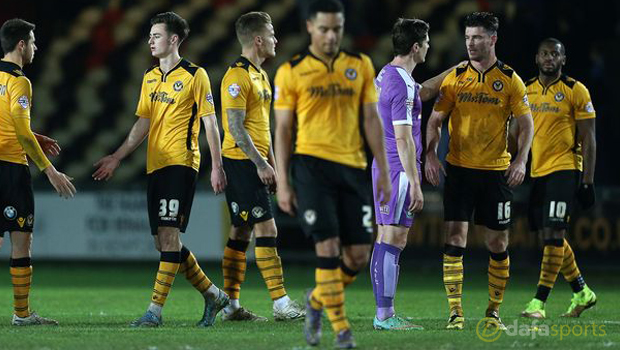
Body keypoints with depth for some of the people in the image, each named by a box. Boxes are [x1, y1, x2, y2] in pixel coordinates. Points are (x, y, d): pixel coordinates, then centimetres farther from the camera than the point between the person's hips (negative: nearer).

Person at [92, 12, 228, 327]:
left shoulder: (195, 75, -4)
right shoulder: (150, 77, 16)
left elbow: (210, 122, -5)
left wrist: (217, 166, -9)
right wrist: (117, 157, 15)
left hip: (181, 163, -8)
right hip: (155, 165, 8)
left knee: (169, 235, -13)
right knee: (163, 241, 6)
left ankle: (155, 310, -15)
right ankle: (212, 295, 19)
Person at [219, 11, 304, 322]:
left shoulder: (260, 75, 17)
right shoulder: (237, 76, -14)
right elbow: (235, 127, -19)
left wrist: (271, 165, 20)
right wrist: (260, 163, -19)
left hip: (255, 164, 10)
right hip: (242, 163, -10)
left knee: (241, 232, 9)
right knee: (266, 229, -10)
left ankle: (230, 305, 11)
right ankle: (281, 304, -10)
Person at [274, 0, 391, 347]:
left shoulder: (361, 65, 9)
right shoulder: (291, 71, 1)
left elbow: (371, 120, 10)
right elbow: (283, 130, 3)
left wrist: (384, 172, 5)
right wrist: (282, 184, -1)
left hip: (352, 166, 3)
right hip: (311, 164, -3)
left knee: (359, 255, 1)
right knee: (328, 245, -12)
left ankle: (317, 299, 28)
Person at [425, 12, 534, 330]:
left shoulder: (510, 80, 1)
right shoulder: (455, 77, 4)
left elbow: (526, 124, 2)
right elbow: (435, 119, 6)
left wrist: (521, 160, -12)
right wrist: (431, 155, -8)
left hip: (496, 172, -1)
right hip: (458, 169, 1)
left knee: (498, 243, 3)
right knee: (455, 237, -6)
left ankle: (494, 311, 16)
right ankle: (455, 312, -3)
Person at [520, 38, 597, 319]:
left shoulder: (576, 91, -5)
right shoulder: (526, 90, 10)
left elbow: (588, 138, -5)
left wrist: (587, 181, -11)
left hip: (565, 170, -6)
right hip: (537, 172, 6)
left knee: (554, 233, -14)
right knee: (547, 235, 10)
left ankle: (539, 301, -15)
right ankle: (582, 293, 25)